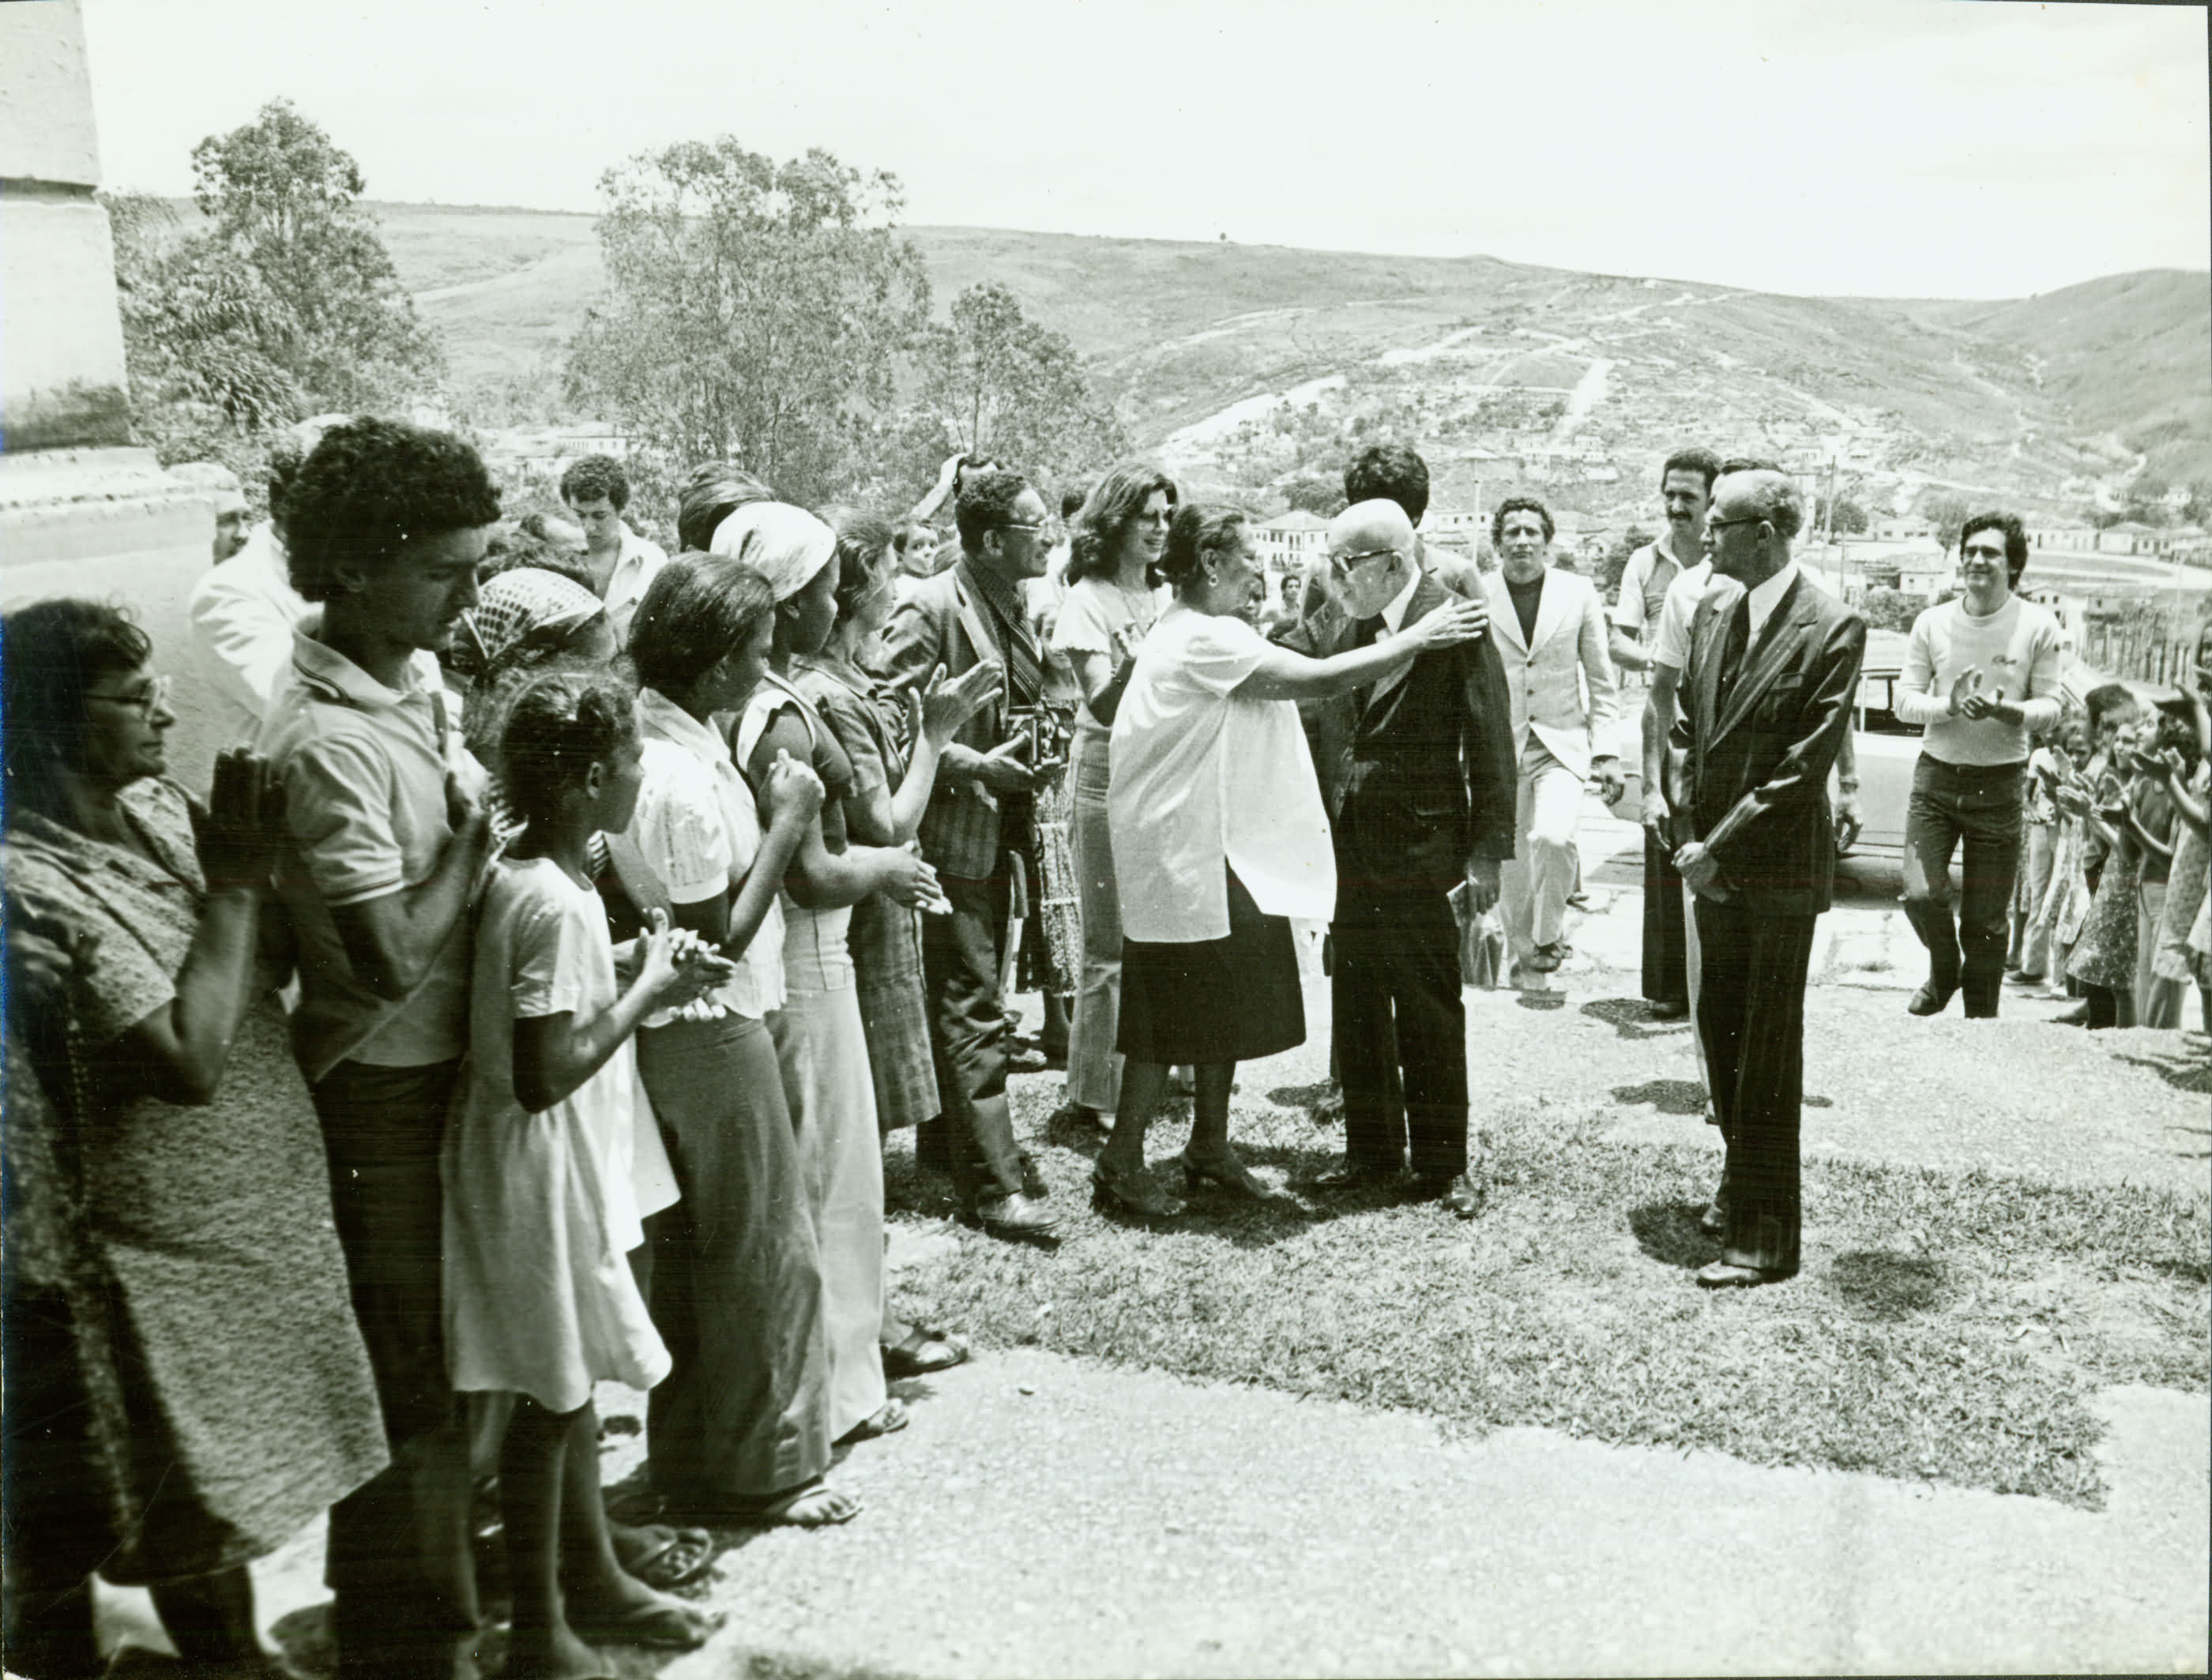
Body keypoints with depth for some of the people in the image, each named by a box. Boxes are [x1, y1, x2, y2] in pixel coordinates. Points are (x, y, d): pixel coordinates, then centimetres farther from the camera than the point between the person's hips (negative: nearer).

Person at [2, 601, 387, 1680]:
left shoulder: (164, 811, -1)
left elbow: (276, 956, 7)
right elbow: (189, 1061, -28)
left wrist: (257, 854, -9)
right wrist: (236, 880, -22)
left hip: (260, 1209, 7)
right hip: (166, 1252, -7)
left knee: (238, 1481, 24)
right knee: (192, 1506, 12)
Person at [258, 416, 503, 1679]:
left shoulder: (420, 676, 2)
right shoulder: (328, 743, -25)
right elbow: (391, 960, -27)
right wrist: (480, 833, -19)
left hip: (455, 1061, 8)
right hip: (383, 1092, -8)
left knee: (454, 1349, 24)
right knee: (410, 1375, 8)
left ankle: (449, 1566, 45)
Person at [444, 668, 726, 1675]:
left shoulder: (529, 877, 5)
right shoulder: (553, 903, -25)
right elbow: (546, 1074, -27)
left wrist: (645, 976, 4)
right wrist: (648, 990, -18)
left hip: (566, 1166, 10)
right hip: (541, 1171, -10)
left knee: (575, 1379, 21)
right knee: (550, 1397, 4)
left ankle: (590, 1577, 37)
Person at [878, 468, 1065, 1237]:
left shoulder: (1015, 610, 12)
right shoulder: (930, 609, -14)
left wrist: (1032, 756, 7)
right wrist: (977, 766, -21)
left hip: (999, 833, 9)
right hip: (953, 835, -9)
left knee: (969, 999, 19)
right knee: (971, 1009, -6)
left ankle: (948, 1141, 34)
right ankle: (996, 1186, -2)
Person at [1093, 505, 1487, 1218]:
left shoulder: (1201, 634, 15)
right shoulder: (1204, 639, -20)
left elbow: (1298, 682, 12)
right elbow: (1321, 679, -23)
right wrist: (1420, 638, -15)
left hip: (1226, 850, 10)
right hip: (1183, 858, -10)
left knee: (1225, 1004, 16)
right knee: (1172, 1016, -2)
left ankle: (1210, 1144, 28)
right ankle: (1120, 1163, 9)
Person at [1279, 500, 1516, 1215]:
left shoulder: (1454, 622, -10)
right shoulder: (1345, 625, 7)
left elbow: (1490, 742, -10)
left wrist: (1487, 852, -11)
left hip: (1420, 848, -6)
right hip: (1348, 847, 6)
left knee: (1430, 1012, 3)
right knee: (1356, 1006, 13)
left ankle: (1443, 1163, 17)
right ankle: (1370, 1149, 26)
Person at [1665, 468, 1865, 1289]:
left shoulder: (1830, 629, -13)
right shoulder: (1712, 609, 8)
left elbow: (1807, 765, -17)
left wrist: (1717, 848, -16)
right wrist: (1690, 835, 0)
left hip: (1781, 868, -6)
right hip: (1713, 860, 6)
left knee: (1767, 1053, 0)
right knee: (1720, 1031, 15)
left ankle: (1765, 1236, 9)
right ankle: (1741, 1181, 33)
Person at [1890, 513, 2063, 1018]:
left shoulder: (2038, 626, -2)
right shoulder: (1932, 622, 3)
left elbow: (2051, 706, -1)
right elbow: (1905, 699, 1)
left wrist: (2004, 710, -22)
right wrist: (1950, 705, -19)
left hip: (2000, 786, -1)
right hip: (1937, 776, 1)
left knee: (1985, 920, 3)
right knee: (1920, 894, -13)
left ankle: (1981, 1019, 23)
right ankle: (1944, 971, 20)